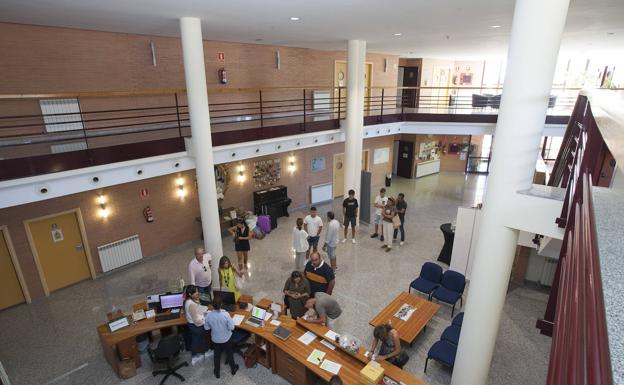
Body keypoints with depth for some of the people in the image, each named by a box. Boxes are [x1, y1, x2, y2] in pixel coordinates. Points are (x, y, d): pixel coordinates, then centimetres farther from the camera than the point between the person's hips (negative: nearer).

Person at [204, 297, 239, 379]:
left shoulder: (208, 315, -23)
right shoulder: (225, 314, -30)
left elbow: (206, 328, -7)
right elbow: (232, 328, -22)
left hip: (215, 339, 2)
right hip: (226, 338, -1)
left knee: (217, 355, 25)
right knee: (229, 353, 23)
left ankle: (217, 373, 43)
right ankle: (233, 369, 44)